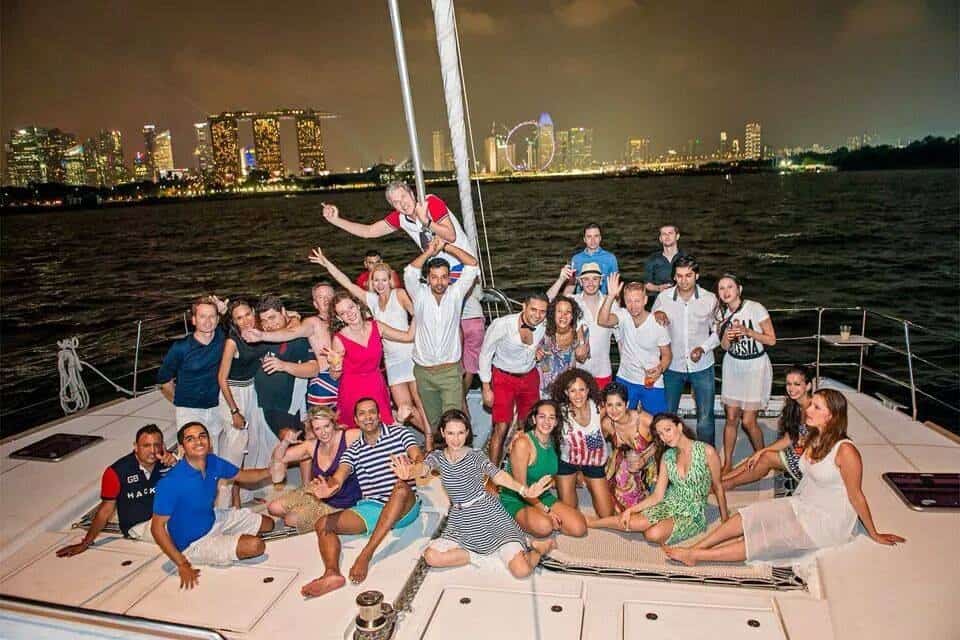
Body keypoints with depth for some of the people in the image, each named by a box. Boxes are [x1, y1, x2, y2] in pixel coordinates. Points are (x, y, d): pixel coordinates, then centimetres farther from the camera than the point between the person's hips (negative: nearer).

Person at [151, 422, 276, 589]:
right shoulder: (171, 483, -31)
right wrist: (182, 565, -26)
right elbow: (157, 526, -25)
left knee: (267, 524, 14)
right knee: (256, 545, -21)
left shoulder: (213, 462, -12)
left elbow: (242, 476, 7)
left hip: (214, 520, 7)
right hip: (194, 543, -7)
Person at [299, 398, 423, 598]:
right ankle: (332, 573, -40)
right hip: (370, 508, 4)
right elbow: (338, 478, -5)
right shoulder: (353, 451, 12)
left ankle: (366, 554, -36)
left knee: (401, 486, -37)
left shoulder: (399, 434, 4)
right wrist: (329, 488, -31)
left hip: (404, 507, -4)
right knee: (323, 524, -13)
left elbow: (418, 458, -11)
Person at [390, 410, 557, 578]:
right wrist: (408, 473, -52)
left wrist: (525, 490, -46)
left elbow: (498, 475, -26)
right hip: (460, 522, 4)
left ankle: (539, 548, 15)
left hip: (489, 516, -4)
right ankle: (478, 554, 1)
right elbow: (423, 467, -25)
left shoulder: (476, 455, -10)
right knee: (431, 556, -18)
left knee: (522, 570, -18)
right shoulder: (437, 456, -3)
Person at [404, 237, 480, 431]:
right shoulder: (420, 295, -2)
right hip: (423, 371, 1)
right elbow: (410, 272, -19)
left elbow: (472, 265, -8)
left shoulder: (455, 293, -1)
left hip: (450, 370, -1)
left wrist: (445, 246, -11)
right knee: (433, 420, 13)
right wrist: (429, 252, -16)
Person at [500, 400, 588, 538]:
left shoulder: (554, 441, 0)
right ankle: (524, 522, -4)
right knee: (544, 527, -34)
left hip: (543, 497, 6)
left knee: (579, 528, -12)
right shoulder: (523, 443, -21)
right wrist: (545, 510, -15)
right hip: (516, 500, -6)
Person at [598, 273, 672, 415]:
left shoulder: (658, 324, -13)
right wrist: (611, 295, -41)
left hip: (652, 383, -1)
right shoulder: (622, 316, -11)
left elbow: (667, 355, -2)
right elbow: (602, 321, -33)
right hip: (625, 380, 1)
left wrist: (660, 369, -21)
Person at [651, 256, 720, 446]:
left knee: (705, 418, 5)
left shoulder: (710, 299, -8)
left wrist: (703, 348, -14)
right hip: (673, 366, 1)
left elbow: (718, 332, 3)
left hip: (702, 367, -1)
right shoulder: (663, 298, -7)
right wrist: (657, 314, -15)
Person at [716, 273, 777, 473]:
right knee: (731, 418, 4)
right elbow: (724, 347, 7)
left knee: (748, 421, -4)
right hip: (733, 366, 4)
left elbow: (771, 340, -10)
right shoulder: (722, 312, 2)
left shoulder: (755, 308, -14)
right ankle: (727, 464, 16)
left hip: (755, 367, -4)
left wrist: (747, 331, -23)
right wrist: (727, 336, -16)